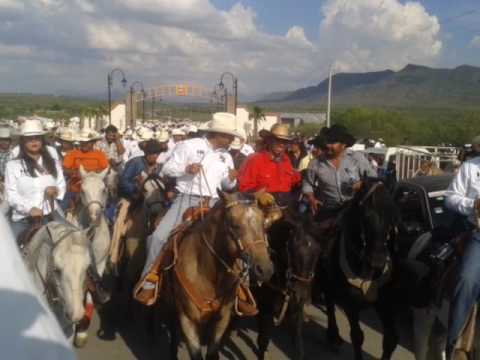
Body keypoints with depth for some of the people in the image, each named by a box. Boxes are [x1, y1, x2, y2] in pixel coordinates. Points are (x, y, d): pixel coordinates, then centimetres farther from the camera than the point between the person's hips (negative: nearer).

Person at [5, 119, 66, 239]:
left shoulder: (53, 163, 11)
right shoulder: (13, 165, -1)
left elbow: (62, 185, 14)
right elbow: (11, 195, -7)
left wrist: (56, 190, -10)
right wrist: (29, 208, -23)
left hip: (50, 215, 2)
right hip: (22, 218, -2)